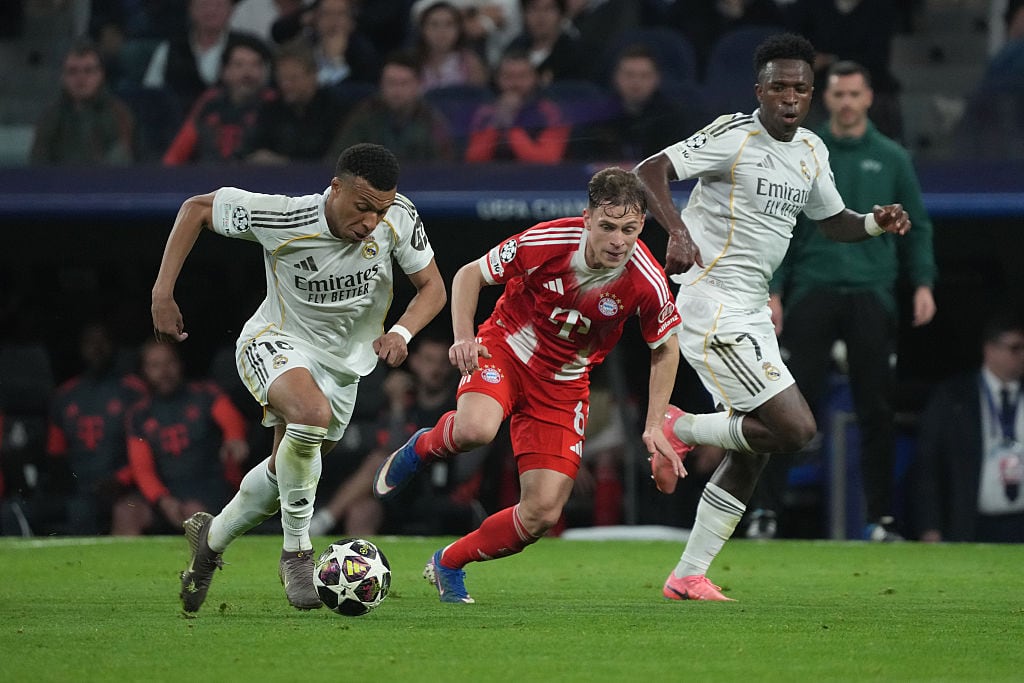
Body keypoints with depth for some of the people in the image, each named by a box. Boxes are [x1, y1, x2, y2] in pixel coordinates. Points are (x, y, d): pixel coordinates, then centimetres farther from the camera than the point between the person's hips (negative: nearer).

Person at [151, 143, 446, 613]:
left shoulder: (399, 217, -21)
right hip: (275, 344, -5)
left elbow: (432, 287, -7)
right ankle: (296, 552, -19)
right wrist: (162, 294, -19)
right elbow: (196, 208, -15)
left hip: (343, 362, 5)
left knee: (285, 474, 16)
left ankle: (211, 538, 45)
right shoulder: (283, 218, -29)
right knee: (313, 413, -36)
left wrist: (402, 332, -28)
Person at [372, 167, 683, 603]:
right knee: (476, 429, -38)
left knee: (543, 514, -6)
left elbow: (665, 350, -1)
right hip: (506, 350, -3)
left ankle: (449, 565, 19)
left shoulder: (647, 283, -21)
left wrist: (654, 427, -5)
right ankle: (422, 448, -1)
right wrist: (463, 338, -24)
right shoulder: (546, 242, -26)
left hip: (563, 384, 3)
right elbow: (469, 274, -9)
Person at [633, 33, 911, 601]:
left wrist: (875, 222, 4)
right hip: (711, 304, -9)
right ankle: (680, 430, 3)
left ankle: (688, 576, 14)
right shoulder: (733, 136, -12)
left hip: (751, 311, 9)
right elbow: (647, 171, -19)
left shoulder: (812, 151, 12)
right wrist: (678, 230, -36)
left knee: (752, 452, 8)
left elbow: (833, 222, 26)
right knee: (795, 429, -17)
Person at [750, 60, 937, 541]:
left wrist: (923, 282, -3)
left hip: (872, 294, 1)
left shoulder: (891, 158, 9)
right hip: (813, 291, -1)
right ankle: (766, 509, -4)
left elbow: (917, 226, 10)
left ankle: (881, 516, 6)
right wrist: (773, 290, -3)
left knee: (876, 410, 1)